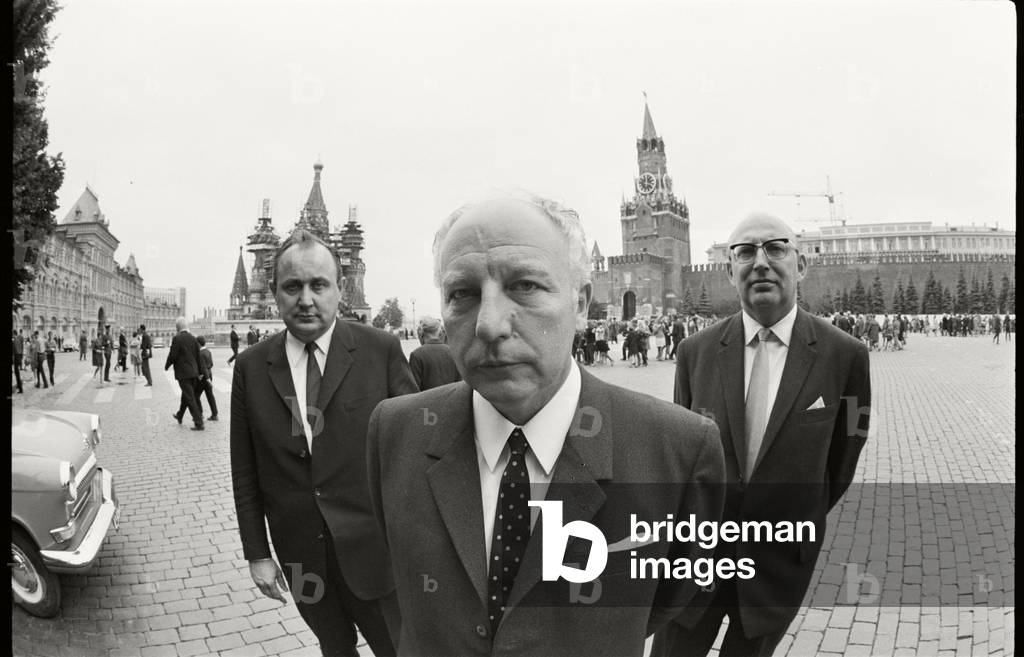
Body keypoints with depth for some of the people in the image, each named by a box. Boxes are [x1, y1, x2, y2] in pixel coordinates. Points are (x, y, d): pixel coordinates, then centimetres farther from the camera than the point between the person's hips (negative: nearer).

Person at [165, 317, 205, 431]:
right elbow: (197, 355, 9)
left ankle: (199, 423, -6)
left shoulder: (177, 338, -14)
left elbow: (173, 355, -15)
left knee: (190, 398, -4)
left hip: (183, 373, -7)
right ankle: (179, 416, 41)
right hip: (193, 372, 7)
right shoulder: (193, 338, 5)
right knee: (186, 395, 23)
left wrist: (167, 366, 4)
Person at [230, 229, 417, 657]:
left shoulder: (381, 350, -9)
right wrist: (256, 553, 4)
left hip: (375, 551, -2)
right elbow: (245, 472, 4)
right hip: (300, 555, 3)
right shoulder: (250, 367, -1)